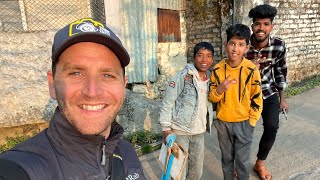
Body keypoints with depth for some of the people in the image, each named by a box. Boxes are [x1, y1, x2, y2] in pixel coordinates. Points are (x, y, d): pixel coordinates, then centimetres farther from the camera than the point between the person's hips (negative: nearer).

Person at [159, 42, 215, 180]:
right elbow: (167, 102, -14)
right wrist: (166, 128, -15)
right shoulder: (182, 76, -14)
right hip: (180, 131, -6)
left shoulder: (210, 79, 6)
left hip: (199, 132, 6)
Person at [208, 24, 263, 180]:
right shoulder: (217, 69, -9)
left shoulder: (252, 70, -14)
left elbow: (257, 99, -5)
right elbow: (211, 98, -4)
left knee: (242, 161, 11)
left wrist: (251, 123, -4)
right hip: (223, 123, 2)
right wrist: (219, 90, -25)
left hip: (244, 123, -2)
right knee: (227, 158, 20)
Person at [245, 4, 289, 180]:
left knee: (272, 127, -6)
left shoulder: (279, 45, -15)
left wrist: (282, 98, 4)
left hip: (268, 91, 2)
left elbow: (280, 71, 0)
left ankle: (260, 164, 20)